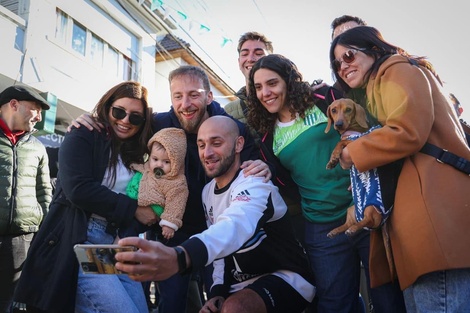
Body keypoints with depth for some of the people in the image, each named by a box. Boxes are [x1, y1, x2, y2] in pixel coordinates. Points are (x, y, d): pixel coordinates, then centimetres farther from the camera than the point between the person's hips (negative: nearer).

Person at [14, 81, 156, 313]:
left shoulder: (136, 154, 15)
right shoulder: (82, 138, -2)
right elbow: (78, 190, -16)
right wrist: (133, 209, -11)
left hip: (117, 246, 6)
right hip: (78, 242, -6)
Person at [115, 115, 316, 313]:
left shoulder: (254, 184, -23)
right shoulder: (208, 191, 3)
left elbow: (235, 227, -44)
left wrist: (180, 257, -62)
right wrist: (218, 290, -5)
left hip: (286, 277, -7)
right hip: (242, 285, 7)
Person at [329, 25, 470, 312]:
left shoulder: (398, 70, 5)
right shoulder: (376, 93, 32)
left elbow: (408, 132, -14)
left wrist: (352, 153, -1)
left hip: (434, 206, -10)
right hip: (417, 214, 10)